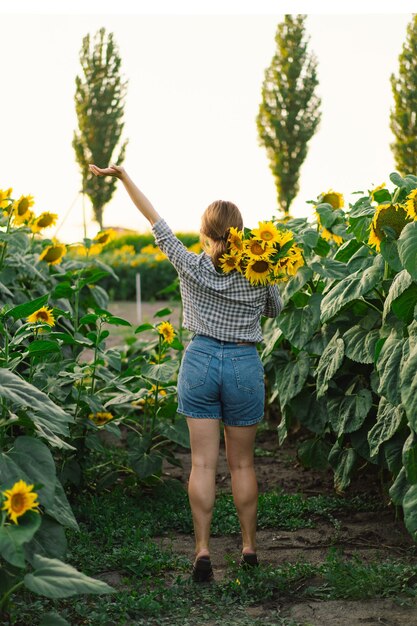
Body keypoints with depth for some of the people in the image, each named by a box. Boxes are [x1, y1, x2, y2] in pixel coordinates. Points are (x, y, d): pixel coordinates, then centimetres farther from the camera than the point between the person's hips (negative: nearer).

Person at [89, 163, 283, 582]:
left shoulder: (190, 268, -7)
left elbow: (155, 221, 0)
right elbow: (275, 310, 12)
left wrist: (122, 176, 7)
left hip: (200, 362, 0)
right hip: (245, 365, 0)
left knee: (203, 462, 2)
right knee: (241, 463, 12)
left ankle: (202, 550, -4)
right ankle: (249, 547, 20)